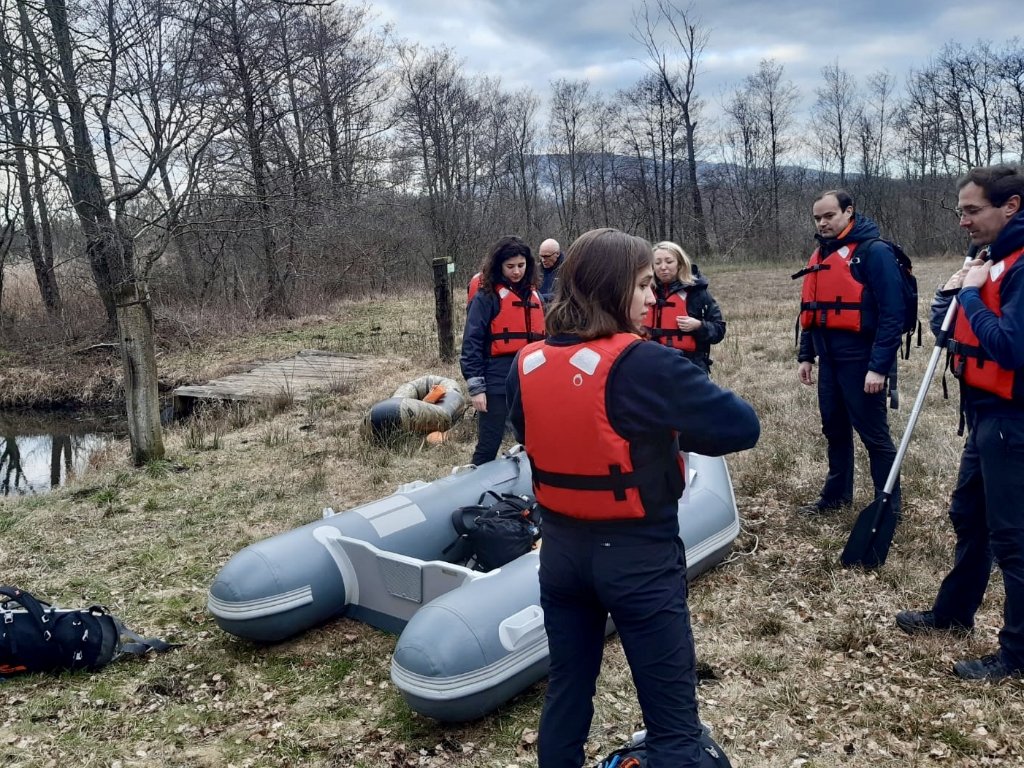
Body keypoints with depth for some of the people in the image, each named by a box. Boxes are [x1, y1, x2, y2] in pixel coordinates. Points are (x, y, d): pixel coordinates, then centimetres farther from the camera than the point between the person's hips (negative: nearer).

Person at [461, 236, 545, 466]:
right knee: (488, 447, 0)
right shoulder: (487, 297, -5)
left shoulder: (534, 296, 13)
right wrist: (476, 387, -13)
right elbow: (472, 343, -8)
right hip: (497, 383, -5)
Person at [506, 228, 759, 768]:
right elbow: (742, 426, -16)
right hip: (639, 559, -5)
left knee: (566, 693, 22)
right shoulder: (645, 366, -20)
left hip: (561, 550, 6)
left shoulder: (526, 365, -3)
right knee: (673, 723, 8)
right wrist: (679, 429, 1)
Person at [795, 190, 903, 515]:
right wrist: (806, 356, 14)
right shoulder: (820, 255, 12)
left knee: (874, 434, 1)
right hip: (829, 360, 8)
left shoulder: (874, 251, -12)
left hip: (861, 360, -7)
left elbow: (892, 313, -17)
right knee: (834, 429, 18)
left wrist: (879, 366, -21)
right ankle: (837, 493, 33)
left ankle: (888, 506, 13)